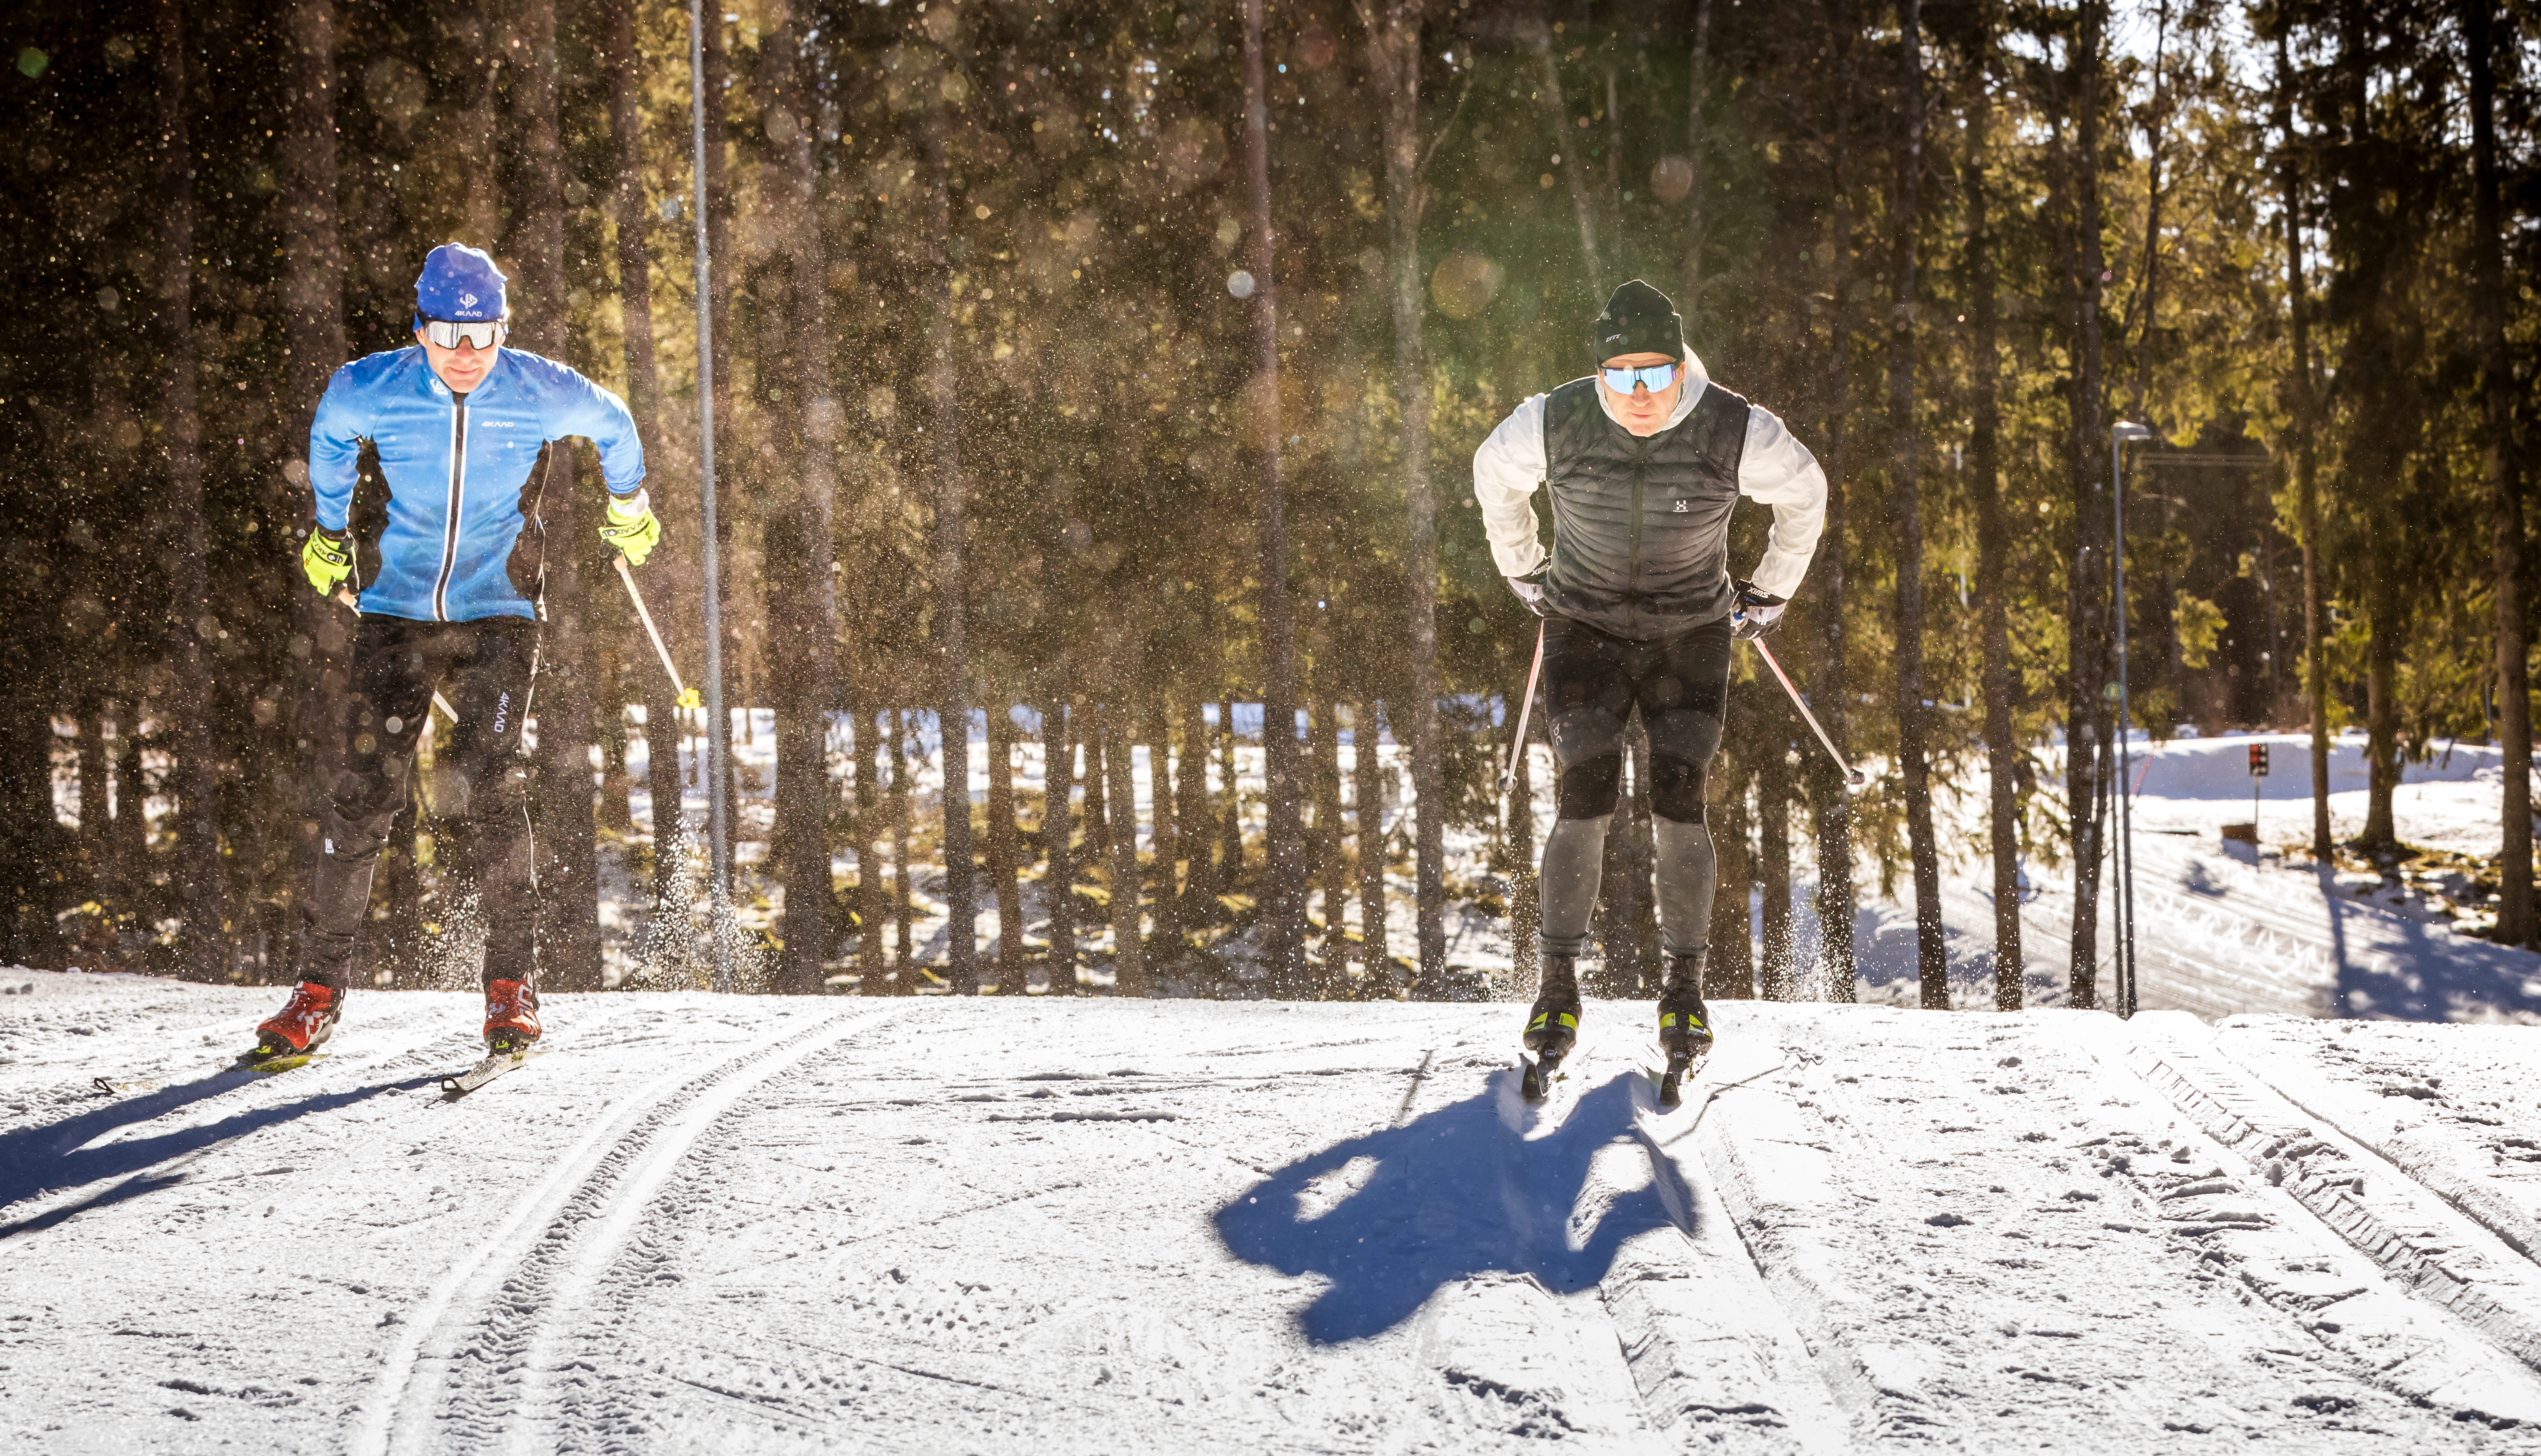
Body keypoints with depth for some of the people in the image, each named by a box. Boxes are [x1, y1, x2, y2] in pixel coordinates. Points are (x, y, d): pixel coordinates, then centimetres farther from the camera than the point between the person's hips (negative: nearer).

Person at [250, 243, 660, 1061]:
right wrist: (328, 530, 26)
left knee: (488, 790, -16)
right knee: (364, 792, -8)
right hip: (397, 616, 1)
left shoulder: (542, 395, -11)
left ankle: (512, 982, -4)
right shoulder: (368, 391, -9)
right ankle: (320, 988, 2)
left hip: (497, 618, -1)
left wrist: (628, 504, 29)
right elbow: (329, 436, 16)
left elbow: (613, 424, 12)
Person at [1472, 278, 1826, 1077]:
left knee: (1678, 808, -9)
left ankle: (1685, 989, 6)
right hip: (1585, 630, 0)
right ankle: (1559, 984, 3)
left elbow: (1804, 492, 3)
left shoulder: (1736, 432, -19)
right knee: (1584, 803, -11)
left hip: (1691, 640, 0)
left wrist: (1770, 593, 10)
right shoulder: (1553, 424, -17)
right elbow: (1494, 478, 6)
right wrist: (1524, 573, 14)